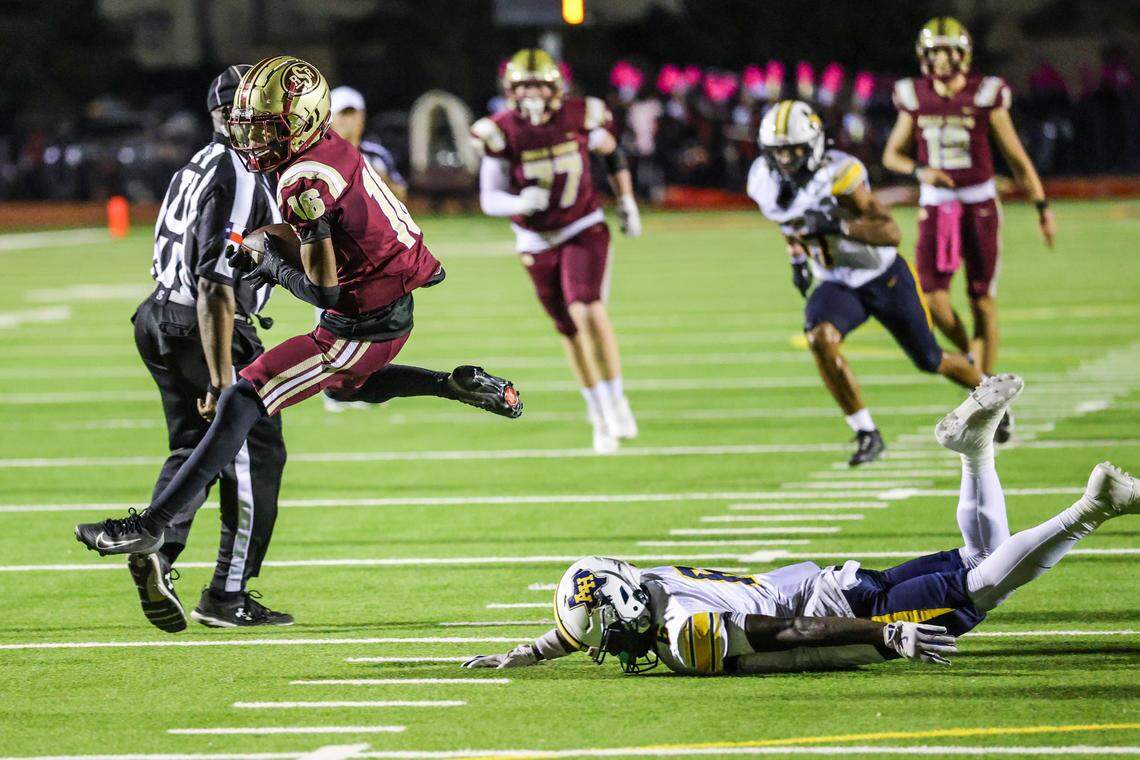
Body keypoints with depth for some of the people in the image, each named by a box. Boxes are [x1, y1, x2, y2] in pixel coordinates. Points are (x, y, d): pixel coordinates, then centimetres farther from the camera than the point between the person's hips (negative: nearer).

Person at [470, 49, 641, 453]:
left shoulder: (579, 118, -11)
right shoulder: (501, 133, -14)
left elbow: (612, 153, 10)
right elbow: (489, 199, -12)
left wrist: (627, 201, 9)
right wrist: (521, 203, -32)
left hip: (584, 230, -1)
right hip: (538, 242, 1)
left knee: (587, 310, -23)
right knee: (570, 330, 10)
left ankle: (615, 401, -10)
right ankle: (599, 412, 27)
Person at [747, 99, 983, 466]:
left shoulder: (838, 175, -30)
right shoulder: (768, 184, -11)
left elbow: (891, 232, -34)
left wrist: (838, 226, -44)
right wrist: (797, 258, 11)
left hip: (886, 280, -4)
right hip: (837, 285, 4)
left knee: (931, 361, 11)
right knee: (821, 339, -29)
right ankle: (866, 433, -17)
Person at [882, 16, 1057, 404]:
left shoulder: (985, 97, -5)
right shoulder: (916, 99, 2)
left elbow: (1017, 158, 1)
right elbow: (892, 155, 10)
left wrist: (1043, 208, 0)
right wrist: (919, 171, -11)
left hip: (980, 206, -2)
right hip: (935, 208, 2)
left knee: (983, 303, -1)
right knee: (934, 299, -10)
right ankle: (972, 359, 20)